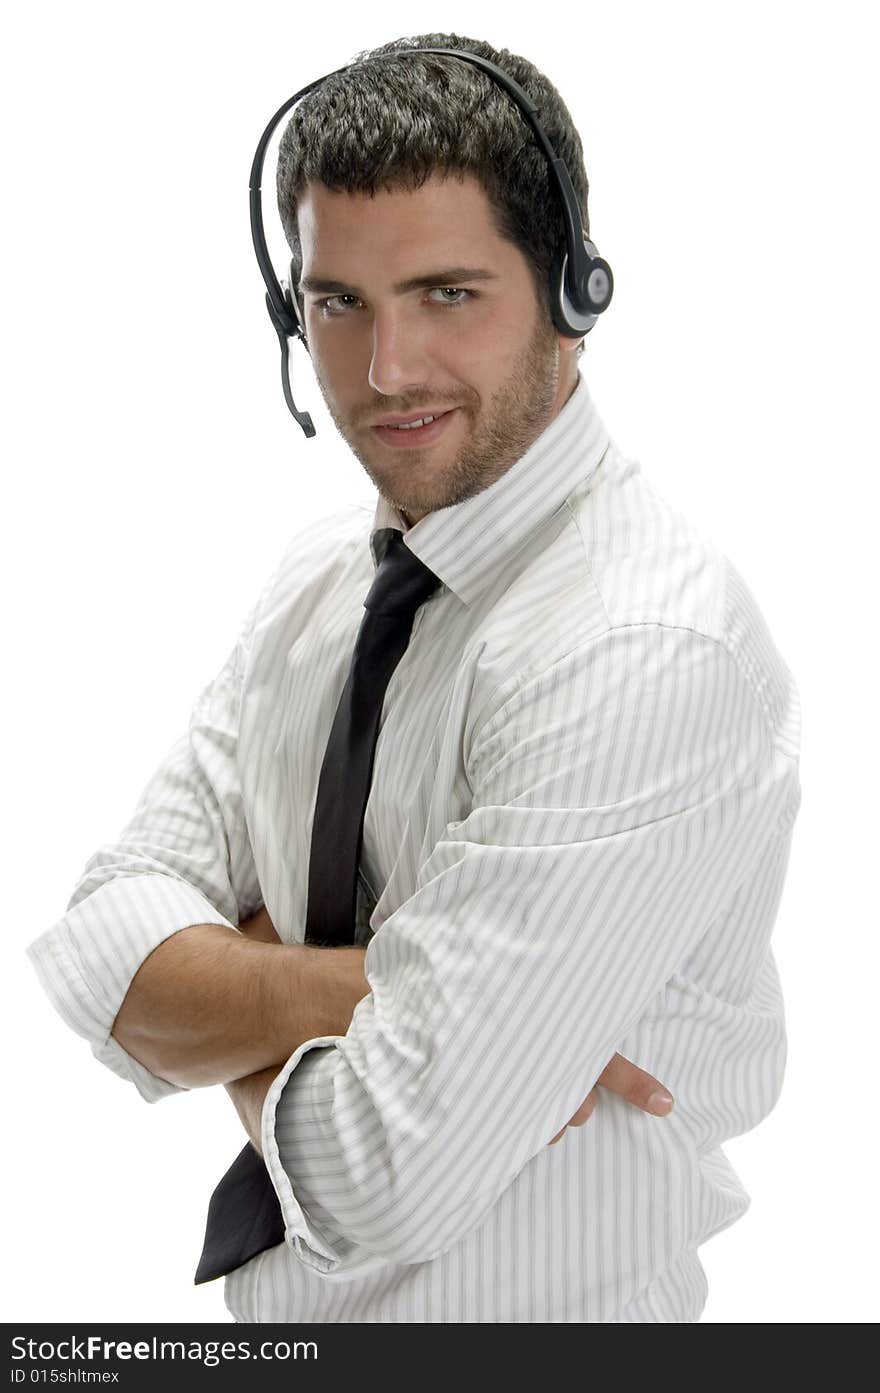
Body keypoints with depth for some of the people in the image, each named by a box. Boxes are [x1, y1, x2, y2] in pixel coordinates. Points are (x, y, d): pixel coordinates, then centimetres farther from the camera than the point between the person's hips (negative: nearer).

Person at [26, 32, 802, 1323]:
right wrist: (342, 989, -24)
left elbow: (380, 1183, -28)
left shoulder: (651, 652, -26)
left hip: (541, 1314, -6)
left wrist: (233, 992, -11)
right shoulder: (317, 573, -1)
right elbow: (101, 948, -8)